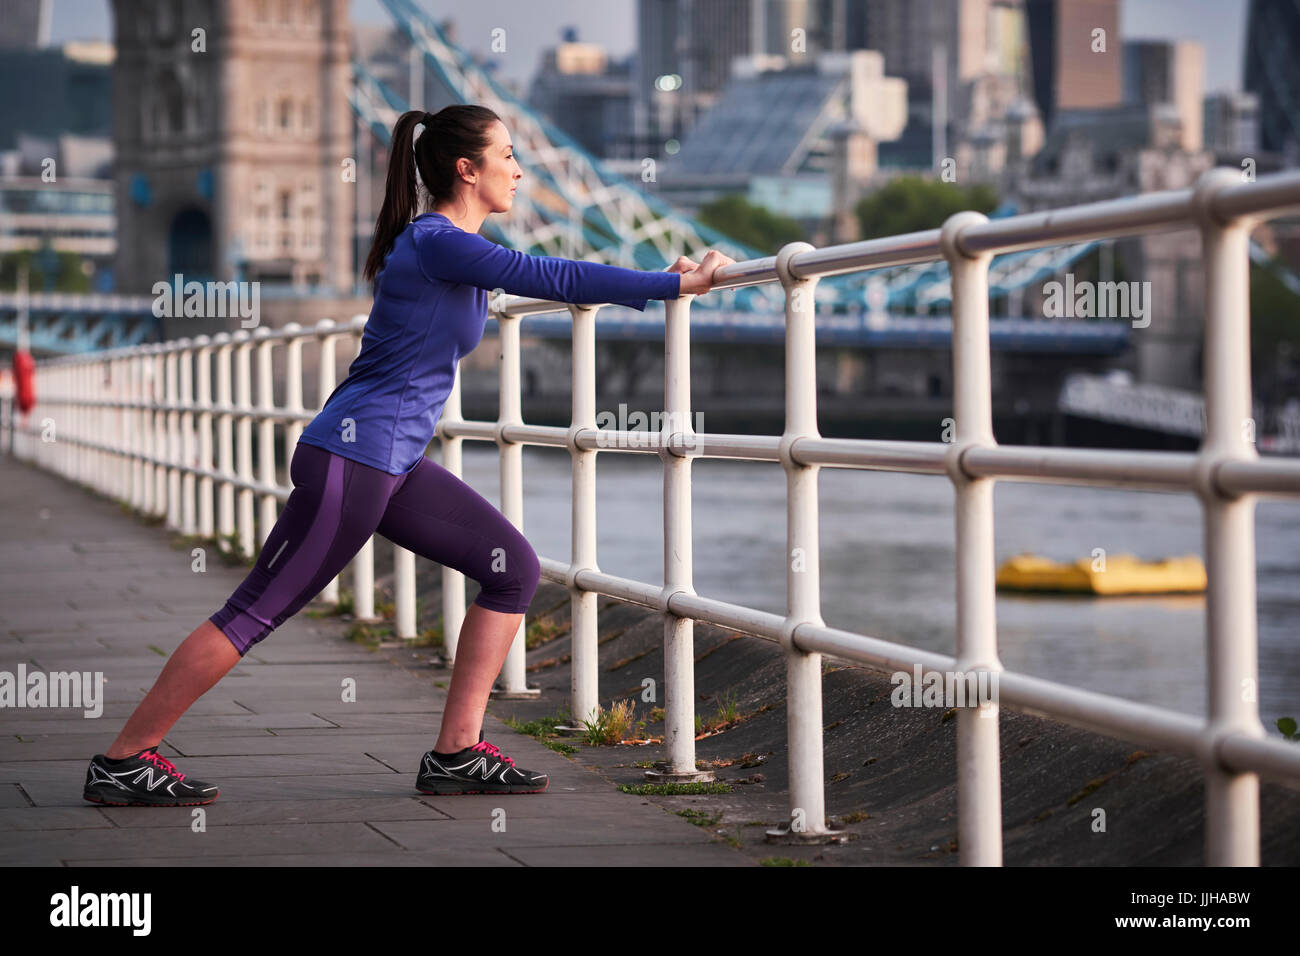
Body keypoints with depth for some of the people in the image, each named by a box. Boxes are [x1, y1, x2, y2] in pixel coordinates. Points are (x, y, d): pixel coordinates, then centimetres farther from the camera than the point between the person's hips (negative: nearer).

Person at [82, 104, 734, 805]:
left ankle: (457, 754, 7)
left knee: (513, 569, 6)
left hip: (396, 466, 10)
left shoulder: (462, 244, 12)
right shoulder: (435, 243, -16)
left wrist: (665, 280, 24)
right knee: (255, 612, -6)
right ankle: (122, 762, 2)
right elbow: (547, 278, -21)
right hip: (348, 459, -10)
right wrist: (674, 285, -17)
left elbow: (543, 278, 28)